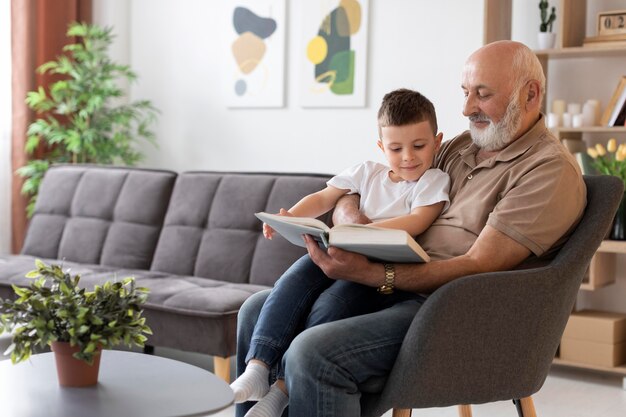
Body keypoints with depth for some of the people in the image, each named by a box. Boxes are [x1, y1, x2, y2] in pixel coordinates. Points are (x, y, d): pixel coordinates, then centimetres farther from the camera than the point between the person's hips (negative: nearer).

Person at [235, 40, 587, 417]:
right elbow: (349, 198, 17)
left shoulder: (551, 170, -8)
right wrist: (351, 218, -9)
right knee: (259, 312, 5)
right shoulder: (460, 147, 16)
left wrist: (368, 273, -28)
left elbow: (480, 267, -18)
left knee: (313, 355, -31)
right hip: (400, 285, 9)